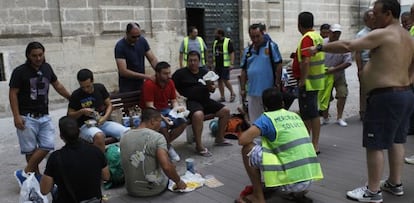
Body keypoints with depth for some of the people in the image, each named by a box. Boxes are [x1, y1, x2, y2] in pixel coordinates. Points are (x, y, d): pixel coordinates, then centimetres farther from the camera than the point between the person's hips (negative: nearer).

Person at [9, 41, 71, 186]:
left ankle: (24, 173, 10)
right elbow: (13, 94, -6)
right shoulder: (20, 71, -7)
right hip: (27, 117, -5)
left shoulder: (47, 68, 7)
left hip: (44, 116, 5)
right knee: (31, 149, 2)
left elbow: (57, 85, 20)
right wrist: (16, 116, -13)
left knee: (47, 146, -2)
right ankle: (37, 176, 17)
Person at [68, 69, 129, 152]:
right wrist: (81, 111, -16)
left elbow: (109, 105, 11)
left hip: (103, 122, 4)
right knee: (99, 136, -40)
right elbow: (70, 115, 4)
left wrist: (105, 117, -8)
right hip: (85, 125, -3)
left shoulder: (100, 88, 6)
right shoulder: (76, 95, -3)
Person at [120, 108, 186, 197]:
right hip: (154, 189, -4)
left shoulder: (124, 137, 0)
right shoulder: (157, 137, -18)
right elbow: (166, 167, -29)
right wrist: (178, 182, -11)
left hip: (132, 190, 4)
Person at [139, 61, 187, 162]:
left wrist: (177, 107, -18)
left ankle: (165, 144, -1)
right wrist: (163, 118, -34)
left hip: (165, 110, 6)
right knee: (162, 125, -34)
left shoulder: (170, 82, 0)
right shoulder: (149, 84, -19)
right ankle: (168, 147, -4)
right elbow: (149, 106, -22)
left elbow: (174, 101, 7)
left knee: (183, 122, -17)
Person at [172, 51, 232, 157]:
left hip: (206, 100, 7)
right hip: (191, 101, -6)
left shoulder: (205, 72, 18)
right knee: (198, 115, -38)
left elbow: (213, 89, 18)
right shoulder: (181, 73, 3)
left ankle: (219, 139, 15)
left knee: (225, 111, -1)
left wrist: (211, 86, -5)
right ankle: (199, 146, -27)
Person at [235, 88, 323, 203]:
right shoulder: (295, 116, 17)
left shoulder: (267, 118, -4)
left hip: (291, 181, -7)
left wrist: (253, 134, 10)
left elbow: (242, 140, -13)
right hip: (309, 179, 7)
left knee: (247, 149, 0)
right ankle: (299, 191, 19)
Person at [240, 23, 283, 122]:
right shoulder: (247, 50, 10)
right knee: (254, 120, 13)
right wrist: (242, 88, 9)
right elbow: (244, 71, 13)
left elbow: (278, 66, -6)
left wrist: (277, 85, -9)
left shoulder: (271, 46, -4)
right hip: (252, 91, 5)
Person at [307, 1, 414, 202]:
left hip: (385, 96, -10)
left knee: (375, 145, -3)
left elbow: (347, 46, -20)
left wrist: (320, 48, -11)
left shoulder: (382, 34, -15)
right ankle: (395, 183, 28)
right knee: (396, 140, 17)